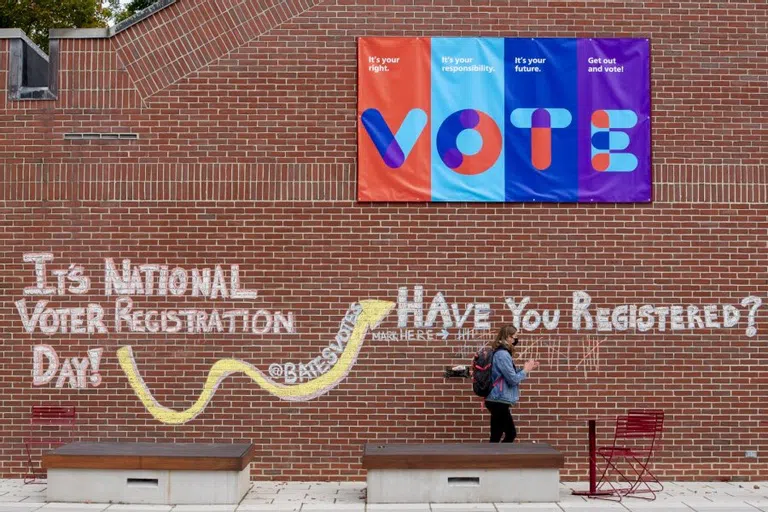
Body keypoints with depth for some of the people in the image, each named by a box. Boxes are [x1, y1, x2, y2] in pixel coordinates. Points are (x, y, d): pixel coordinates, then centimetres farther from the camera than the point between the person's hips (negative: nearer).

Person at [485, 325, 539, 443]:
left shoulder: (501, 353, 14)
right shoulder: (502, 354, -19)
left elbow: (510, 376, 20)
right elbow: (513, 379, -20)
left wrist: (527, 368, 13)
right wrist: (526, 370, -4)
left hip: (499, 401, 11)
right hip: (499, 401, -11)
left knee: (511, 434, 18)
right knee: (495, 437, -4)